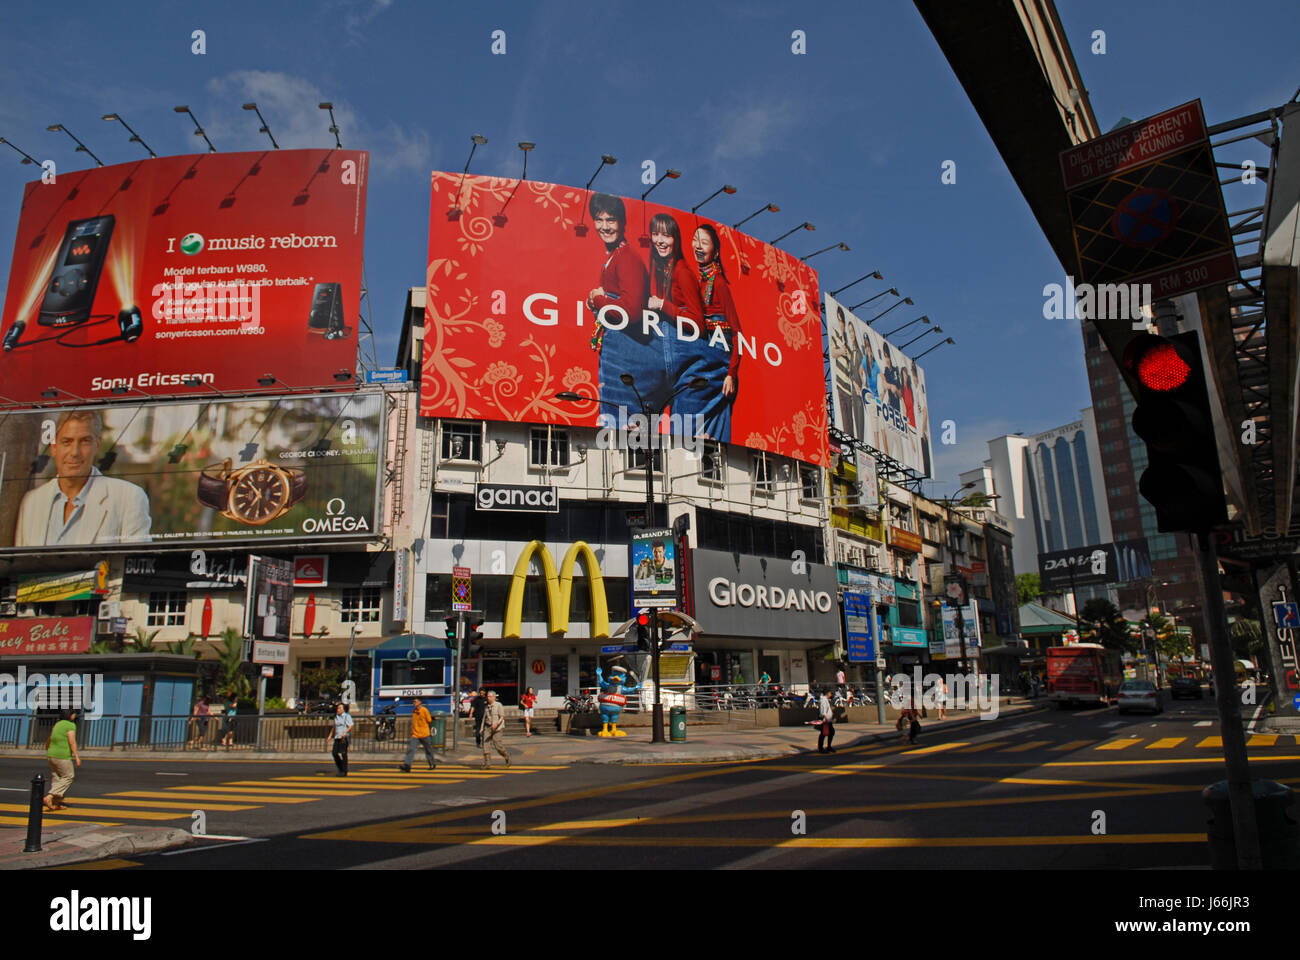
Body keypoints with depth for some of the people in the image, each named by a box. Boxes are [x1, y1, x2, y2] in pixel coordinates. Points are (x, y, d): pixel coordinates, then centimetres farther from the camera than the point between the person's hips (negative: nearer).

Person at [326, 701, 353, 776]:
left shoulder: (347, 716, -4)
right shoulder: (336, 717, 16)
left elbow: (350, 726, -13)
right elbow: (334, 728, 24)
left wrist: (345, 733, -26)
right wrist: (329, 737, 20)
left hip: (344, 737, -6)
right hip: (337, 737, 6)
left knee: (343, 754, -8)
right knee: (335, 752, -3)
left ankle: (344, 772, -1)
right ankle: (340, 769, 12)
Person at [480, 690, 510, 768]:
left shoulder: (498, 705, -3)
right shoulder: (486, 707, 13)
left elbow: (502, 717, -9)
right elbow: (484, 718, 18)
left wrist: (496, 724, -25)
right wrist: (482, 728, 11)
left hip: (497, 728, -5)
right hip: (487, 728, 5)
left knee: (498, 746, -8)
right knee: (485, 744, -9)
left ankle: (507, 756, 20)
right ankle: (485, 764, -5)